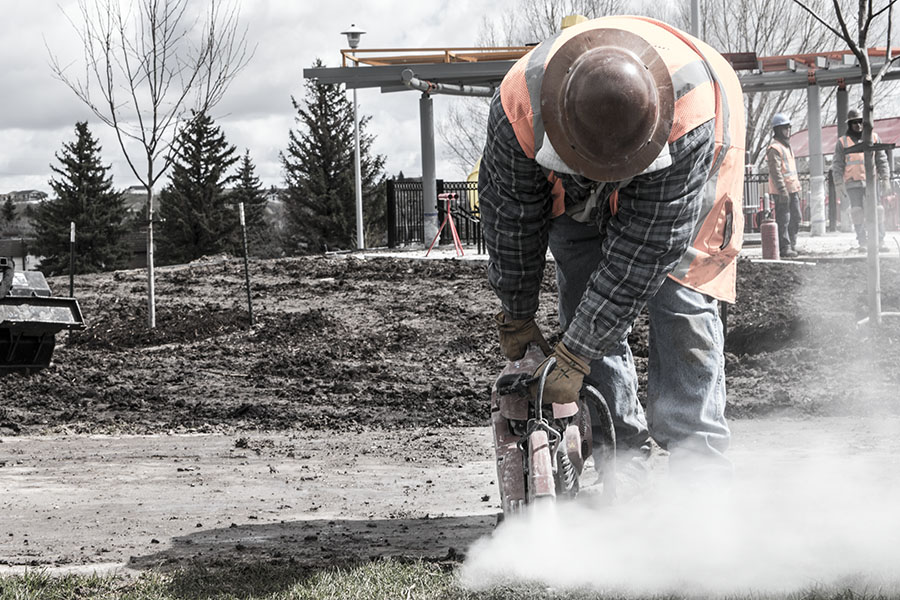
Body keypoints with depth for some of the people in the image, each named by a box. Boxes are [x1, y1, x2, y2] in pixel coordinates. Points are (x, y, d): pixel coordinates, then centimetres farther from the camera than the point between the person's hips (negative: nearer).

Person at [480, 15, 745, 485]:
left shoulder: (692, 115, -45)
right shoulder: (518, 107, -38)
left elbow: (645, 247, -38)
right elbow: (512, 220, -19)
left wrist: (575, 355, -35)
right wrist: (516, 318, -8)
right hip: (575, 185, 3)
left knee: (682, 305, -14)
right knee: (585, 302, -7)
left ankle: (699, 467, -12)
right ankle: (621, 460, -1)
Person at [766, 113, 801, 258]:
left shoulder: (787, 146, 21)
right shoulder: (774, 148, -11)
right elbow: (775, 171, -19)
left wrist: (797, 188, 25)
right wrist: (782, 191, -24)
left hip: (792, 189, 10)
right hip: (781, 191, -10)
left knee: (796, 218, 11)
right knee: (783, 219, -8)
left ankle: (792, 245, 19)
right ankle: (784, 247, -6)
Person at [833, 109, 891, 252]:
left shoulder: (873, 138, 10)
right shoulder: (842, 142, 6)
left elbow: (882, 159, 11)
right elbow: (837, 165, 5)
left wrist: (885, 178, 2)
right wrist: (838, 185, -3)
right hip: (853, 183, -1)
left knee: (876, 211, -7)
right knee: (857, 213, -5)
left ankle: (880, 242, -4)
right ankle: (863, 243, 0)